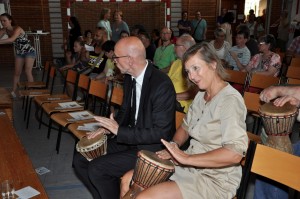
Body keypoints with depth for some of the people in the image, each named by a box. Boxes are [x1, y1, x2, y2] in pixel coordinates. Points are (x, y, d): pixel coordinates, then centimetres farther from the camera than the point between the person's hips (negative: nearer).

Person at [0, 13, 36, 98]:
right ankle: (13, 92, 12)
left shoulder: (17, 29, -27)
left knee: (28, 72, -11)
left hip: (29, 52, -6)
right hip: (19, 53, 6)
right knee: (17, 73, 6)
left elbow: (12, 39, -45)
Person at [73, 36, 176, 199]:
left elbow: (160, 132, -24)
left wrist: (119, 130, -22)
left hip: (151, 148, -8)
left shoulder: (162, 85, -24)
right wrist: (109, 127, -2)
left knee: (96, 169, -18)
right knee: (80, 159, 4)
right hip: (129, 138, 9)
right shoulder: (130, 78, 2)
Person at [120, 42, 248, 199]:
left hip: (214, 180, -8)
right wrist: (173, 146, -3)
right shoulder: (201, 95, 7)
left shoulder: (229, 100, -20)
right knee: (128, 181, 4)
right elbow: (186, 126, 18)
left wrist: (187, 158, -26)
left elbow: (235, 153, -30)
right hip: (190, 166, 8)